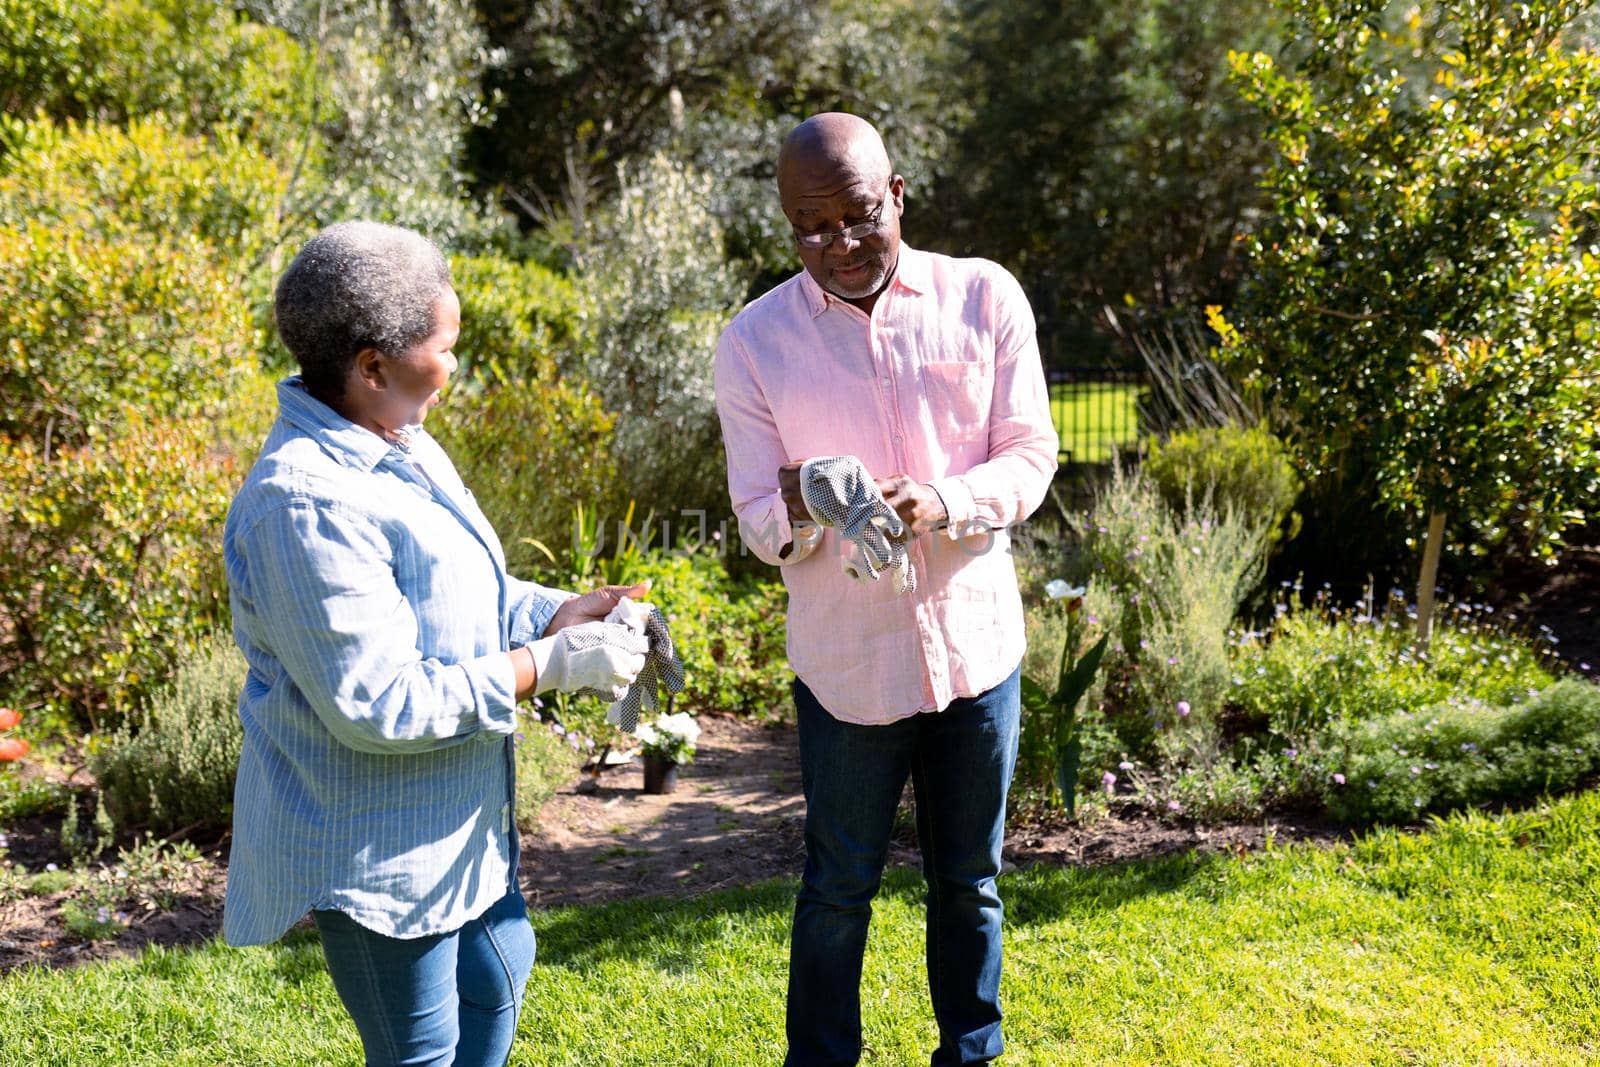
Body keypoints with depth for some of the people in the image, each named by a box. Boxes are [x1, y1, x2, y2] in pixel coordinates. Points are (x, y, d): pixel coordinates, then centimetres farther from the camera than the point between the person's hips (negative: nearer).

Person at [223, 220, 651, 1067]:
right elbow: (376, 704, -30)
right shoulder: (307, 504, -29)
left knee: (497, 974, 27)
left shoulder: (399, 443, 2)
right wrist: (543, 667, -23)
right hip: (376, 847, -10)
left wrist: (558, 614, -2)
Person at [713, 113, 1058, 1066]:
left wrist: (943, 504, -23)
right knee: (840, 888, 11)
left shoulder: (985, 298, -4)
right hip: (847, 658, -1)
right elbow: (755, 520, -5)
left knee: (969, 882, 16)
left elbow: (1032, 456, -3)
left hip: (975, 643, 2)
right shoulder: (755, 342, -6)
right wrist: (797, 513, -30)